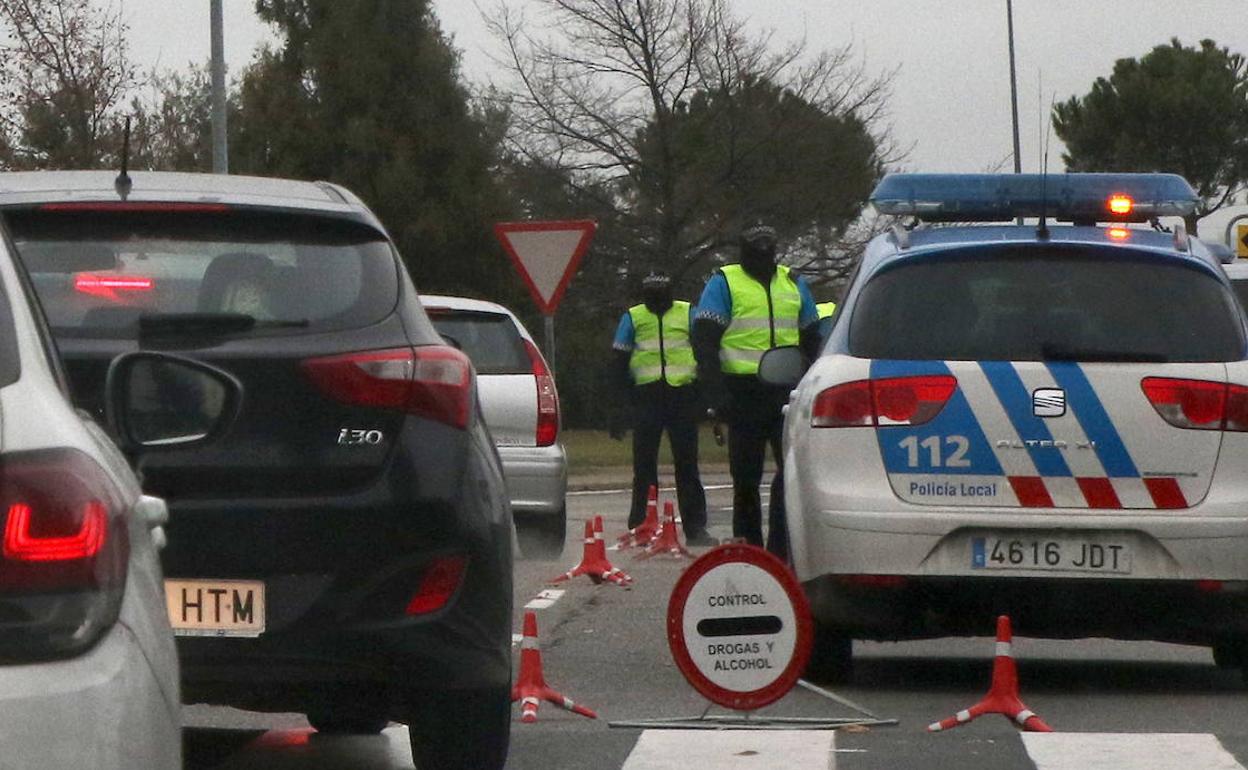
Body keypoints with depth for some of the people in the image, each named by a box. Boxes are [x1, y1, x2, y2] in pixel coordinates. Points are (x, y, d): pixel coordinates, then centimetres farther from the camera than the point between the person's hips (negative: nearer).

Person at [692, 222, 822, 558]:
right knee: (746, 476, 2)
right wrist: (717, 393, -15)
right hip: (744, 392, -3)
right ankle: (749, 547, 11)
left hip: (786, 391, 3)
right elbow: (704, 341, -5)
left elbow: (811, 339, 25)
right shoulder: (724, 284, 2)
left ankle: (780, 547, -6)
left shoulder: (793, 284, 17)